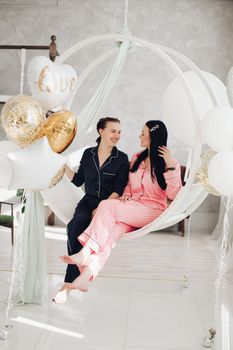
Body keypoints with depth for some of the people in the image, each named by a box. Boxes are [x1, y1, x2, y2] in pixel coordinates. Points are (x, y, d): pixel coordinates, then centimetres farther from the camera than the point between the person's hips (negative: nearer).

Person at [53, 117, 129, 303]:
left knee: (76, 226, -29)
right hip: (88, 201, 4)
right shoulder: (88, 153, 11)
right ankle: (79, 272, -20)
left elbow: (118, 190, -6)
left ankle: (68, 283, -23)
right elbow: (77, 181, 17)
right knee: (79, 222, -32)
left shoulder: (122, 158, 0)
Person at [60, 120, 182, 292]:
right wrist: (126, 193, 3)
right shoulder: (136, 158, 17)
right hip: (132, 209, 5)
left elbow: (173, 195, -11)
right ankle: (87, 273, -43)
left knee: (107, 205, -28)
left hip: (153, 211, -5)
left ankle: (85, 254, -29)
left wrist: (170, 165, -17)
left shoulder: (170, 164, -1)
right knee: (114, 228, -31)